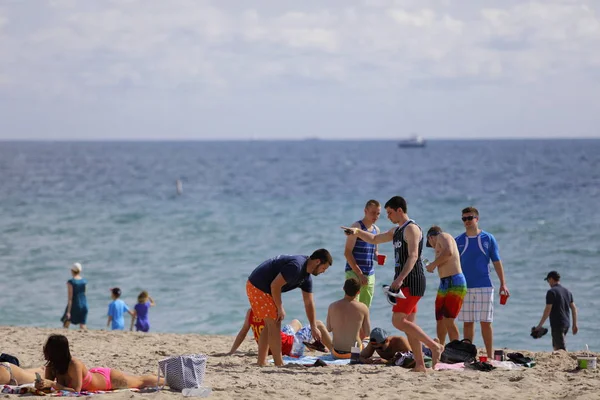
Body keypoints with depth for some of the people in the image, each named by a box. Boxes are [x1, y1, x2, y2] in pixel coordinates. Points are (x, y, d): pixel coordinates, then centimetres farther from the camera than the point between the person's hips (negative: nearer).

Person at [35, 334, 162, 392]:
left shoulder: (74, 365, -42)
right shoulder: (51, 366, -20)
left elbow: (76, 391, -42)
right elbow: (48, 385, -12)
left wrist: (52, 384, -51)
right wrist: (41, 385, -37)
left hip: (109, 378, -6)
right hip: (96, 375, 6)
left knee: (142, 381, 19)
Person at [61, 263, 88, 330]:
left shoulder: (71, 282, -14)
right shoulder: (84, 281, 2)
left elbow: (70, 298, -16)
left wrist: (68, 311, -16)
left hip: (74, 305, -4)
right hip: (84, 305, 4)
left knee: (65, 326, 12)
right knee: (82, 326, 4)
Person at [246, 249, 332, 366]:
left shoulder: (307, 277, 9)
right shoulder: (296, 266, -23)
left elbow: (309, 303, 14)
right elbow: (275, 285, -25)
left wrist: (313, 327, 11)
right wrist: (280, 308, -15)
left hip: (264, 288, 10)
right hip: (258, 287, -10)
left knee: (270, 325, 13)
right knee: (274, 324, -8)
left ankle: (261, 362, 17)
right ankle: (279, 364, -5)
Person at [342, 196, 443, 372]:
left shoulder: (411, 229, -11)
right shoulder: (397, 231, 19)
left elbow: (413, 256, -22)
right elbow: (375, 239, 33)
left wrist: (400, 278, -32)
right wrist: (357, 232, 18)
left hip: (411, 281, -10)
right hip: (405, 282, 10)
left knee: (398, 321, -17)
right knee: (407, 324, 7)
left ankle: (434, 346, -16)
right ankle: (420, 364, 6)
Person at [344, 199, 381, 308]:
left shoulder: (376, 230, 13)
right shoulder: (357, 227, -7)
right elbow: (347, 252, -12)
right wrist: (359, 274, -16)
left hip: (370, 275, 7)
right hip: (354, 273, -7)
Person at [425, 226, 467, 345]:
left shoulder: (443, 236, 0)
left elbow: (448, 252, -19)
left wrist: (433, 264, -10)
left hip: (455, 283, -10)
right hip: (444, 285, 10)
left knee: (448, 320, -14)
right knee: (440, 320, 15)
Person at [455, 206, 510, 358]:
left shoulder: (488, 238, 3)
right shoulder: (458, 241, 7)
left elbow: (497, 262, 5)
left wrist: (503, 284, 0)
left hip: (484, 287, -2)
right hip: (464, 287, 2)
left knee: (486, 322, -3)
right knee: (467, 322, 5)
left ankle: (490, 356, 0)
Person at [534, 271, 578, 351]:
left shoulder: (551, 292, -12)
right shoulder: (567, 291, 11)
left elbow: (547, 310, -17)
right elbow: (574, 308, 12)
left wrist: (540, 325, -11)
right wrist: (575, 324, 17)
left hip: (557, 324, -8)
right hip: (567, 323, 8)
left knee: (561, 348, -6)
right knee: (556, 345, 19)